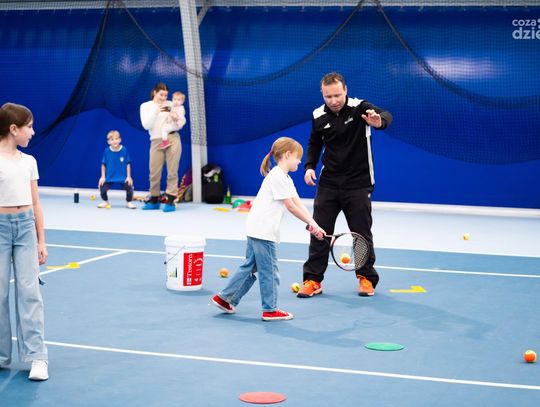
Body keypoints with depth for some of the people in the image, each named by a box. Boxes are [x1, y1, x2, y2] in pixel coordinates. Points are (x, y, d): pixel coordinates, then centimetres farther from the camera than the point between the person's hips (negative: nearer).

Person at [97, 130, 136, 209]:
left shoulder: (124, 150, -10)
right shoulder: (107, 151, -9)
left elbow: (128, 164, -2)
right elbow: (103, 164, 2)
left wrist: (128, 176, -4)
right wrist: (103, 177, 1)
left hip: (123, 177, -1)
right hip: (110, 177, 1)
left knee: (129, 187, -16)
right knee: (102, 187, -12)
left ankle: (129, 202, 12)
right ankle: (105, 202, 17)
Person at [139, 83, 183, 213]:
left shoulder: (170, 105, 9)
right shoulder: (145, 106, 8)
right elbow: (146, 125, -4)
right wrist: (156, 111, -13)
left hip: (173, 138, 0)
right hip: (156, 141, 0)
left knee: (172, 171, -4)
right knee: (154, 172, 0)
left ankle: (170, 201, -4)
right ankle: (154, 200, 15)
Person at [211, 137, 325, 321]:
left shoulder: (285, 179, 18)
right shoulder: (278, 177, -15)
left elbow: (298, 203, 9)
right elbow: (291, 206, -14)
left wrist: (313, 223, -2)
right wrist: (311, 224, -5)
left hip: (257, 230, 10)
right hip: (262, 231, -10)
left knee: (250, 267, 16)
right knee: (269, 270, -2)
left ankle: (225, 298, 22)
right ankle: (270, 310, 6)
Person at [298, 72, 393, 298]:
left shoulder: (359, 108, -14)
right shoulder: (319, 116, -1)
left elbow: (386, 116, -33)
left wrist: (378, 121, -57)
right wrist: (310, 166, 0)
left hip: (358, 184, -3)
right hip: (328, 183, 3)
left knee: (362, 233, 5)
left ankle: (367, 278, 21)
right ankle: (313, 280, 11)